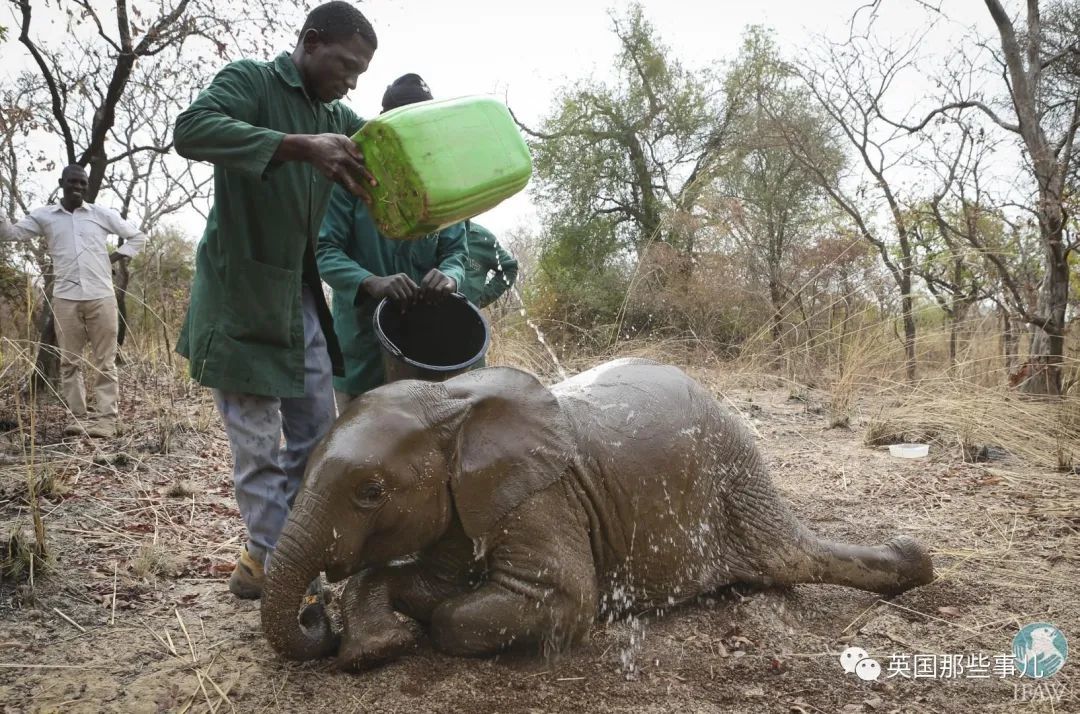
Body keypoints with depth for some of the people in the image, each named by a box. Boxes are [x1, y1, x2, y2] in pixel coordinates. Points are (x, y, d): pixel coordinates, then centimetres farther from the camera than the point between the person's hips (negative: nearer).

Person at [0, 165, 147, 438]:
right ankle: (78, 417, 9)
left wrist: (115, 257, 4)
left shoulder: (102, 214, 9)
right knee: (69, 361, 3)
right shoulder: (44, 216, 10)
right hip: (65, 298, 1)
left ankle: (105, 418, 0)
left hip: (102, 296, -1)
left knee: (104, 360, -1)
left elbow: (137, 236, 15)